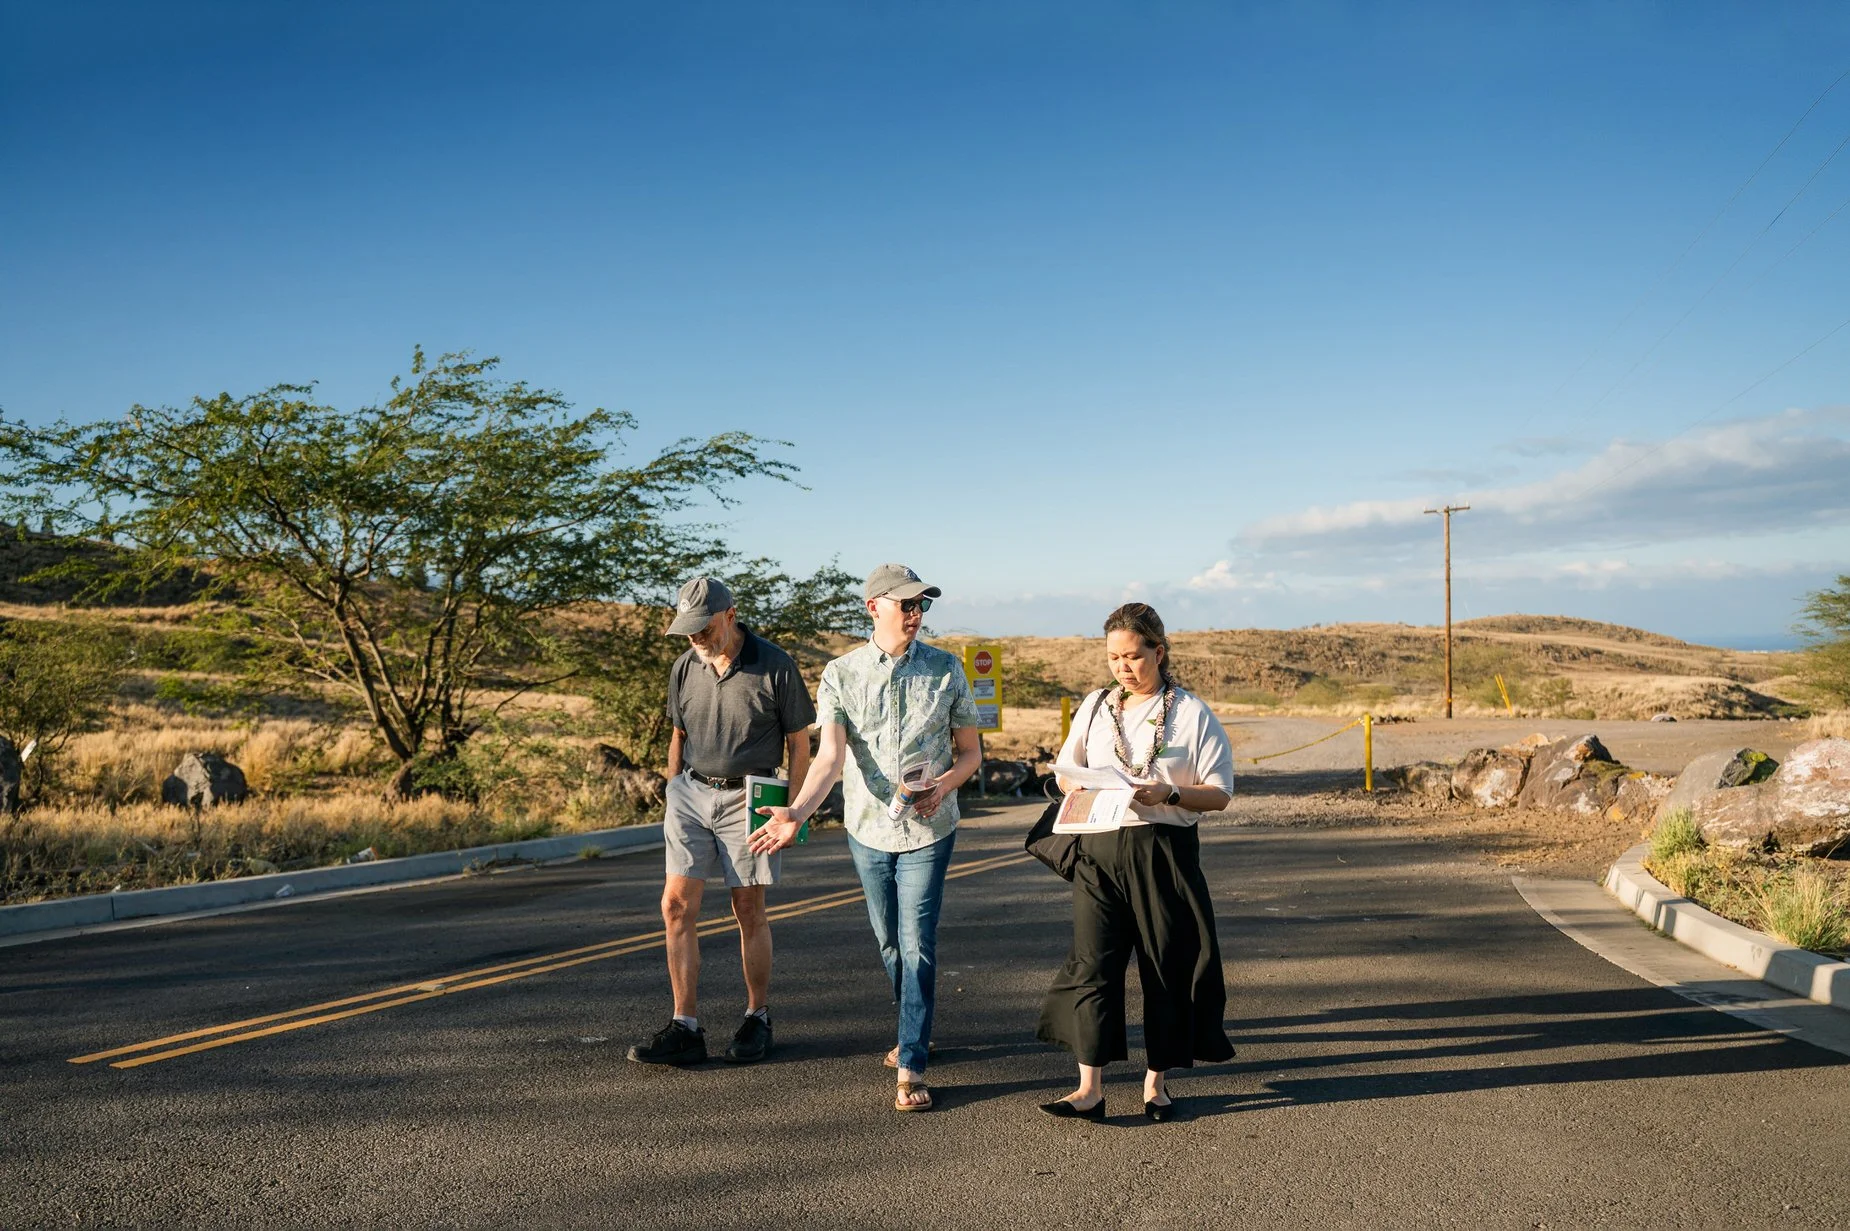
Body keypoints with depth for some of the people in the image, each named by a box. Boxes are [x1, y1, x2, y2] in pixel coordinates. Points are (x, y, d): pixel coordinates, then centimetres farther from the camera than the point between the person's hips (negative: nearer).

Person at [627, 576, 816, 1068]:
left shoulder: (774, 667, -8)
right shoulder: (684, 668, 5)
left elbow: (799, 743, -2)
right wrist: (673, 799, 13)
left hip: (747, 797, -4)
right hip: (692, 792, 4)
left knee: (749, 911, 3)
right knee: (677, 906, -4)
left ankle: (758, 1018, 20)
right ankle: (685, 1028, 2)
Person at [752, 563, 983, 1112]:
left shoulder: (946, 670, -4)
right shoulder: (841, 674, -5)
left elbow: (970, 752, 4)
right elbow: (829, 757, -17)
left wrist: (943, 785, -18)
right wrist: (796, 811, -34)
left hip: (927, 830, -2)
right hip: (867, 827, 2)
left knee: (917, 945, -8)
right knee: (890, 943, 16)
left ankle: (911, 1067, 1)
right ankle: (916, 1031, 40)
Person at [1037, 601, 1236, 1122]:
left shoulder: (1192, 713, 0)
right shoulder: (1095, 707, 11)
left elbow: (1219, 794, -2)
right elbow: (1065, 772, 17)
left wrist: (1168, 794, -20)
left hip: (1166, 851, -2)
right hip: (1100, 848, 2)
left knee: (1169, 966, 5)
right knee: (1092, 961, -4)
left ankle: (1156, 1082, 20)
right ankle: (1090, 1089, 0)